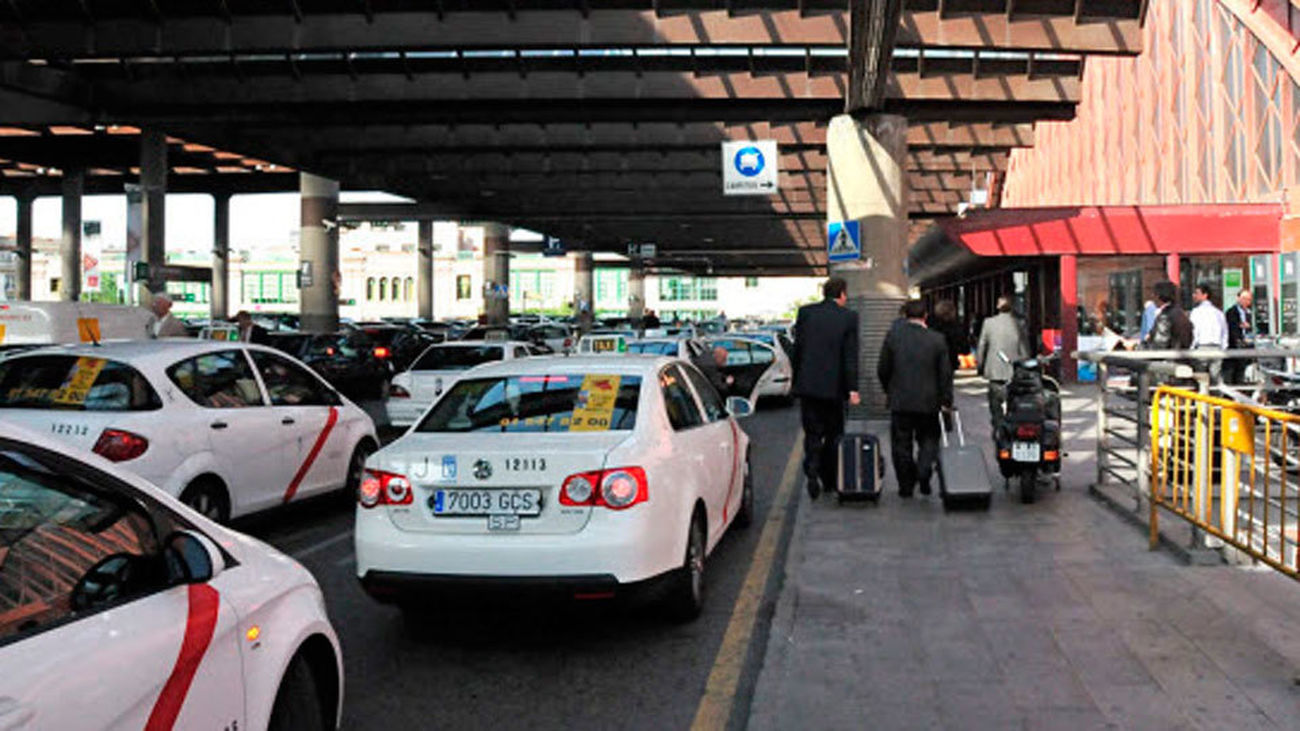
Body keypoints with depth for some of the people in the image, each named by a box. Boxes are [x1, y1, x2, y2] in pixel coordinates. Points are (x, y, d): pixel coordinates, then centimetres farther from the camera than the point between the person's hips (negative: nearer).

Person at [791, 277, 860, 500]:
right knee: (833, 433, 13)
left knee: (812, 433, 6)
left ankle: (812, 474, -13)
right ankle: (829, 478, 19)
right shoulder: (848, 317, -5)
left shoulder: (805, 313, 1)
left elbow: (797, 349, 4)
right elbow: (850, 356, -7)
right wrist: (852, 389, -6)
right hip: (833, 386, -1)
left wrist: (796, 379, 13)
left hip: (807, 384, 1)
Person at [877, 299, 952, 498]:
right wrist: (946, 400, 5)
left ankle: (905, 485, 11)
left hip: (900, 401, 0)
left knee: (901, 444, 8)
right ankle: (924, 472, -7)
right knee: (928, 439, 15)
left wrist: (889, 391, 16)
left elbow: (882, 369, 1)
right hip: (928, 402, 0)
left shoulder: (893, 336, -5)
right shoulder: (937, 340, -5)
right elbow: (945, 373, -3)